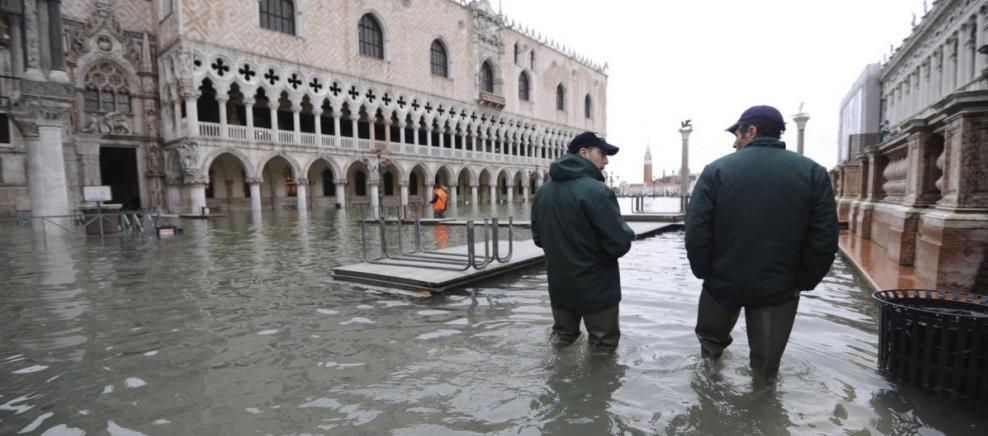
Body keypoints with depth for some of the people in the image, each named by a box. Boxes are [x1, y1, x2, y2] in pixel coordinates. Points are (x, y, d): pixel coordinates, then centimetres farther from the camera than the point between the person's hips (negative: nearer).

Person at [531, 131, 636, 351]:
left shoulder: (543, 191, 3)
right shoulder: (596, 191, -20)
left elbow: (538, 238, 12)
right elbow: (620, 243, -21)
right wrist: (627, 234, 0)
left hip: (559, 287, 7)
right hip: (597, 288, -6)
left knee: (562, 340, 23)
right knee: (603, 347, 11)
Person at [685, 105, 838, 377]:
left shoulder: (717, 170, -11)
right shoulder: (813, 173, -3)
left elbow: (696, 232, -15)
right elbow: (824, 240, -7)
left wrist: (704, 272, -2)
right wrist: (803, 282, 4)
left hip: (723, 282, -1)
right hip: (779, 288, 2)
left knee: (710, 338, 26)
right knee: (766, 367, 17)